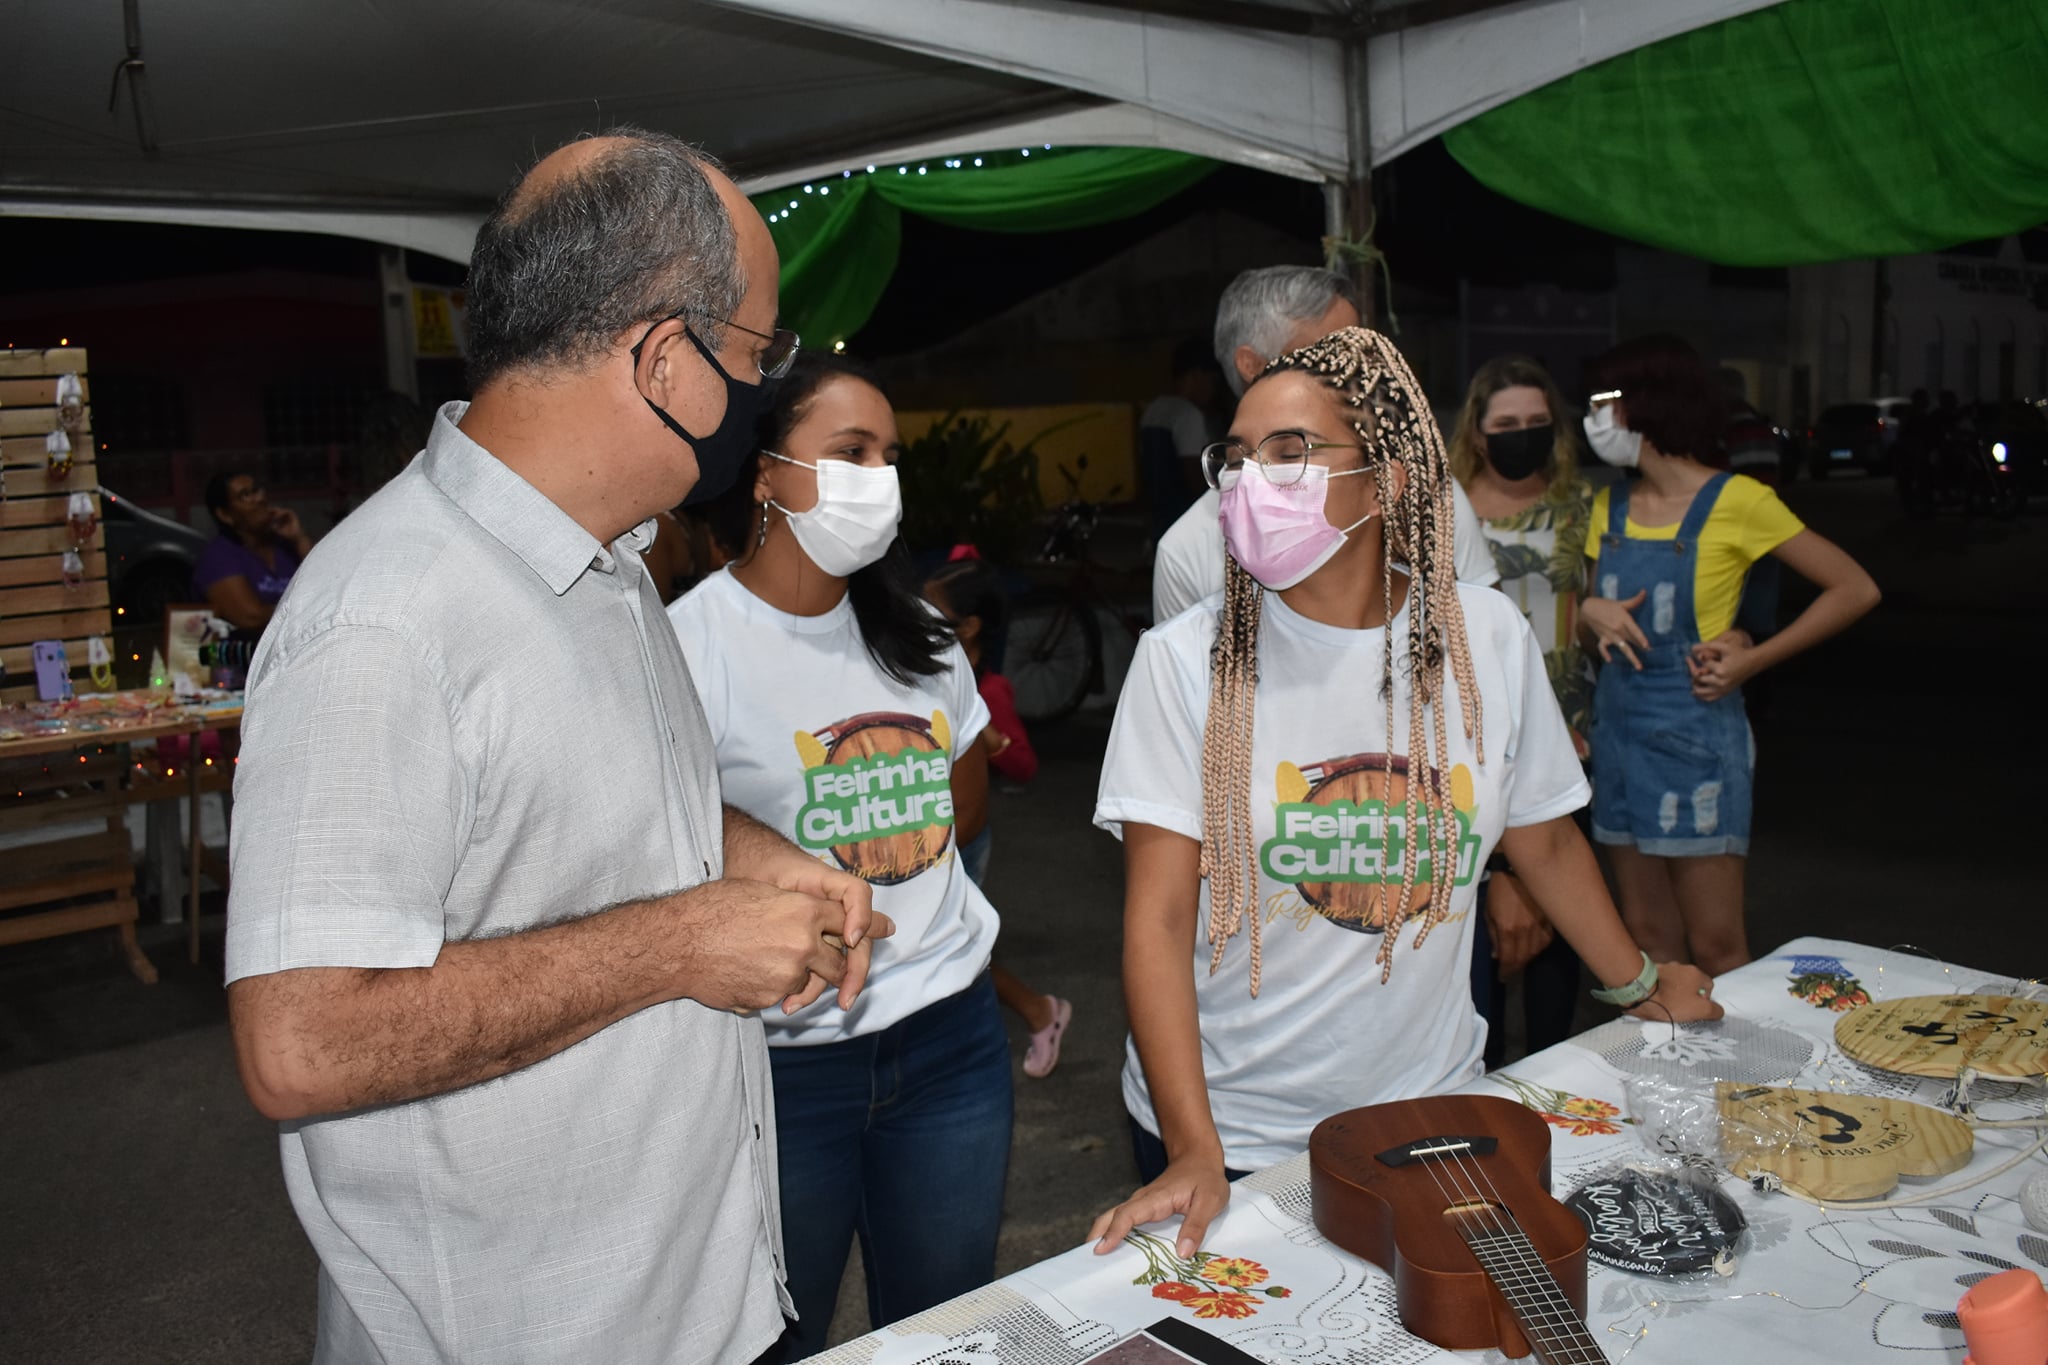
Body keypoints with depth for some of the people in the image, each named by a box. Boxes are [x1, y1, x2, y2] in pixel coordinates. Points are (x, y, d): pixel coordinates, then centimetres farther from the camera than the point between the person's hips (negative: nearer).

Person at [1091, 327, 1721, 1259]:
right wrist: (1195, 1152, -22)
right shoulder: (1186, 659, -12)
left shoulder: (1488, 638, -4)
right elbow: (1160, 917, -16)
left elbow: (1544, 840, 12)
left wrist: (1642, 985, 21)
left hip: (1428, 1111, 3)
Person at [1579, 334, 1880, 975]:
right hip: (1619, 726, 6)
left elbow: (1856, 589, -6)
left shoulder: (1734, 501, -8)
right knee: (1648, 939, 11)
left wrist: (1753, 660, -12)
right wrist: (1591, 614, -7)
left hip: (1696, 734, -6)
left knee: (1716, 947, -1)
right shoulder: (1610, 506, 9)